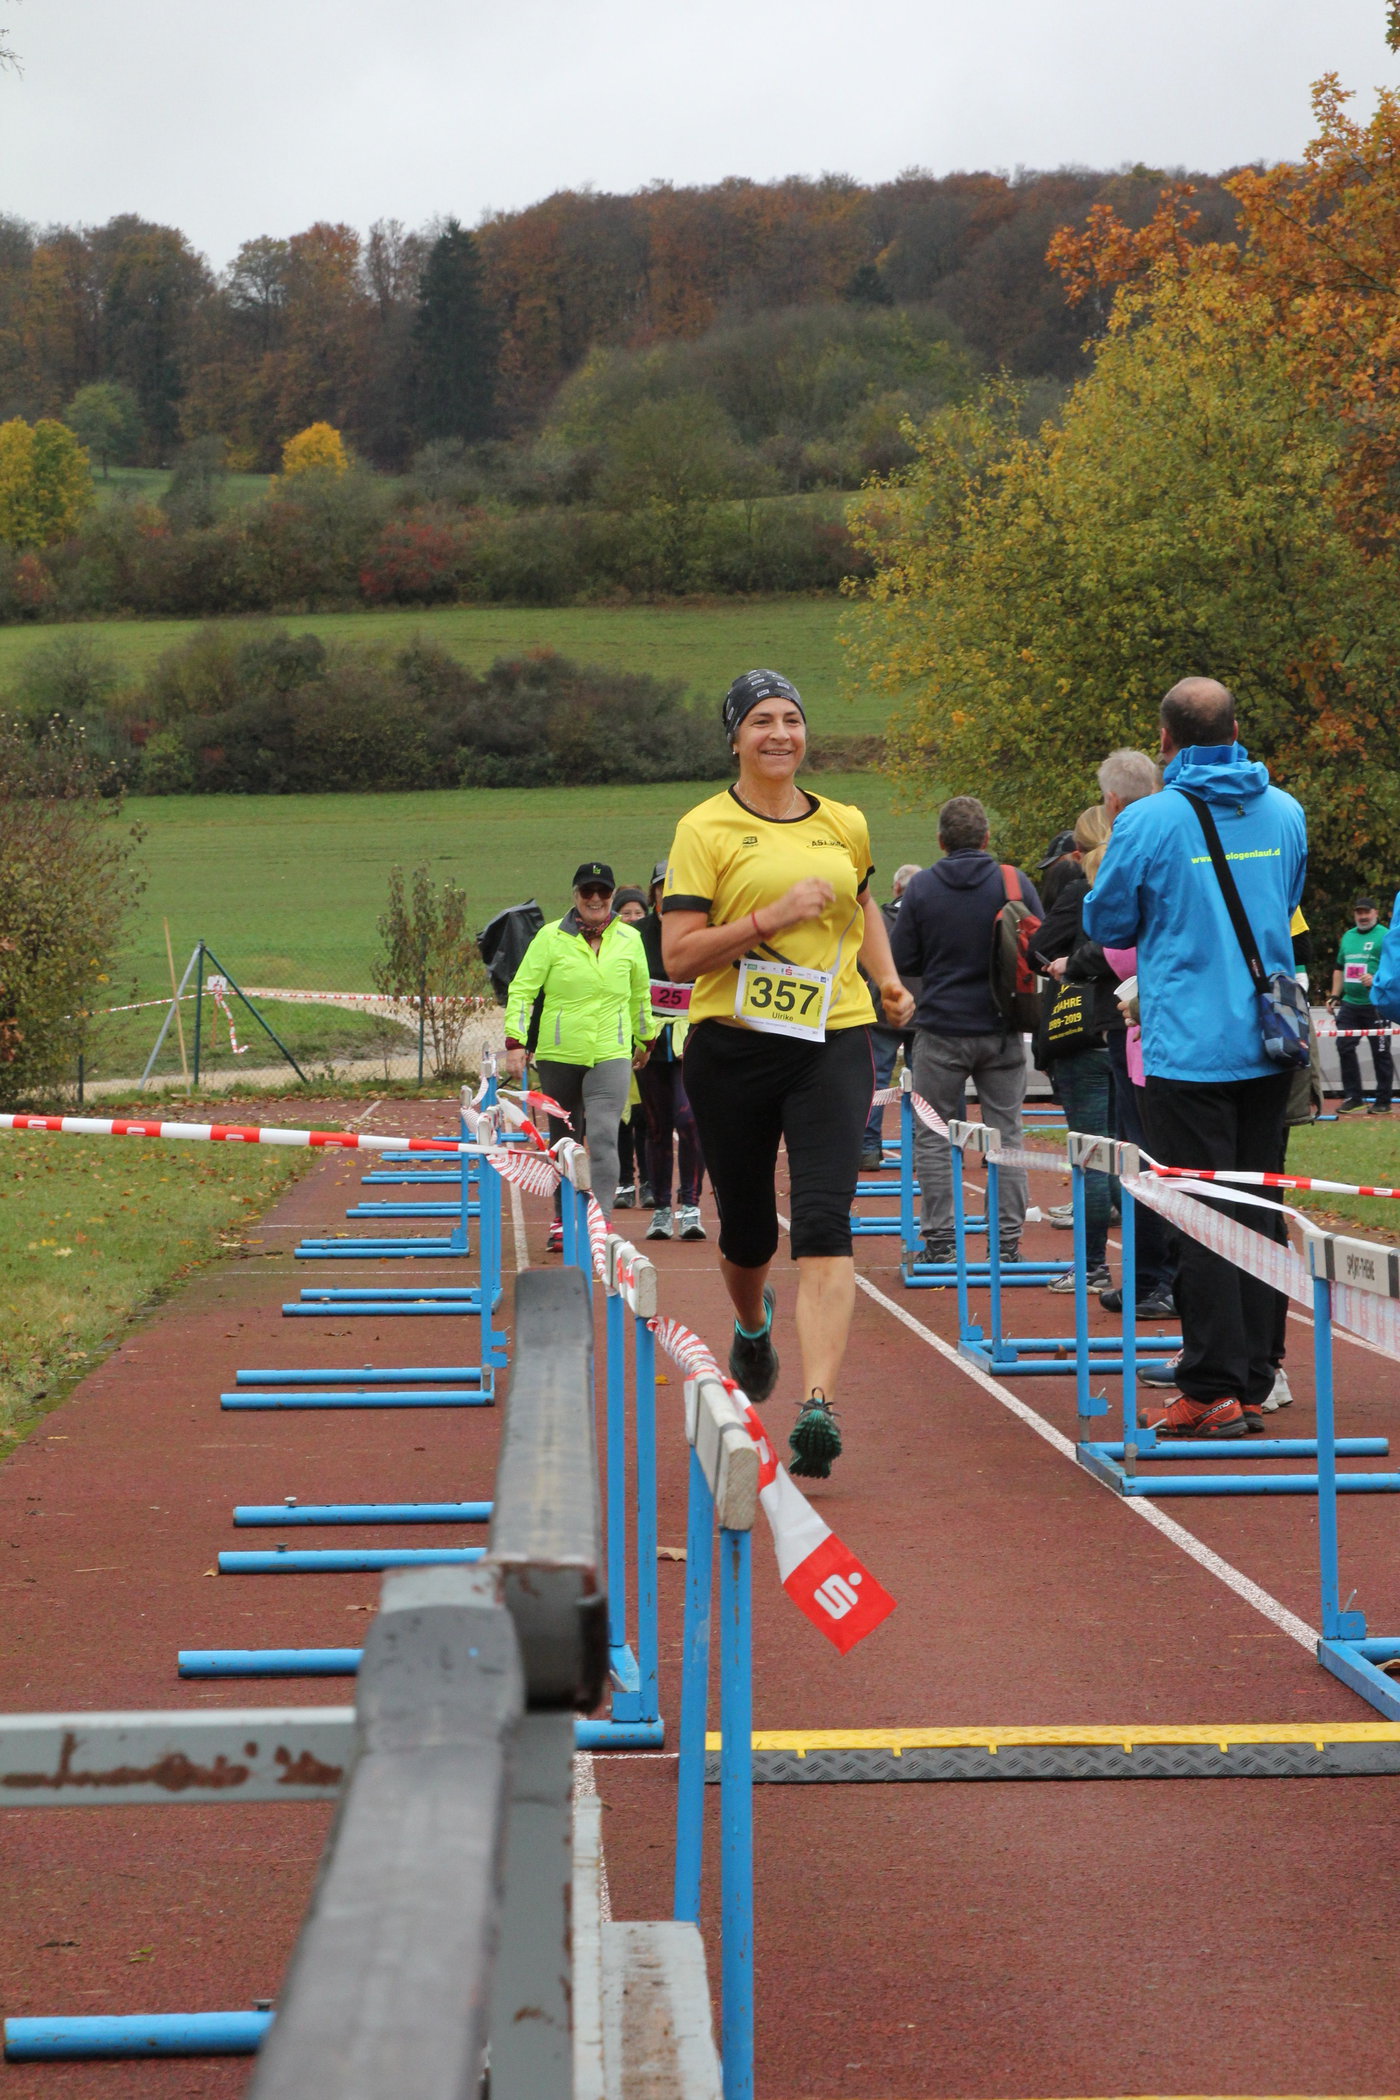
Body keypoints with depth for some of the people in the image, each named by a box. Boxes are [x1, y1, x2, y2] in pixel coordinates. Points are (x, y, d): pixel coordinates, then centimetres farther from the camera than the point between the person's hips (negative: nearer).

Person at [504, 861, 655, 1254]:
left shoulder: (629, 939, 6)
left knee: (603, 1136, -16)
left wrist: (644, 1039, 30)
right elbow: (522, 989, -1)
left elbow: (640, 993, 20)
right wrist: (515, 1042, -9)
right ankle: (563, 1221, 25)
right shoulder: (551, 937, -2)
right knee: (564, 1141, 10)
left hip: (611, 1055, 0)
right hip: (558, 1054, 0)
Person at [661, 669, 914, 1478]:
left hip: (835, 1042, 1)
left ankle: (819, 1404, -23)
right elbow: (678, 956, -9)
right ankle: (753, 1327, 48)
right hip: (732, 1049, -1)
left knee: (824, 1220, -16)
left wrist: (888, 979, 15)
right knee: (747, 1229, 13)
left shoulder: (846, 825, 11)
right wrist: (769, 918, -18)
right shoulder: (705, 830, -2)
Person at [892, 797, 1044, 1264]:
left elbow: (903, 962, -3)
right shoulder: (1016, 882, -4)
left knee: (932, 1137, 7)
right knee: (1006, 1134, 7)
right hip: (1003, 1032, 1)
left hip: (941, 1031, -1)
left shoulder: (922, 887, -5)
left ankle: (939, 1240, 4)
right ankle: (1008, 1239, 6)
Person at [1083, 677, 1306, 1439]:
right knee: (1257, 1216, 10)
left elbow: (1106, 923, 2)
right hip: (1269, 1043, 5)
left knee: (1202, 1220, -2)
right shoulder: (1285, 813, 5)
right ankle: (1252, 1382, 14)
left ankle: (1214, 1390, -3)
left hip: (1188, 1052, -5)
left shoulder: (1148, 821, -10)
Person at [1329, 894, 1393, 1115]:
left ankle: (1383, 1101, 6)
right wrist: (1335, 996, 17)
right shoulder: (1348, 936, 17)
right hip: (1350, 1004, 6)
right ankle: (1353, 1096, 12)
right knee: (1345, 1047, 3)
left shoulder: (1385, 936, -4)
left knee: (1381, 1052, 0)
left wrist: (1376, 979, -24)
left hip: (1375, 1006, -6)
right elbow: (1339, 968, 24)